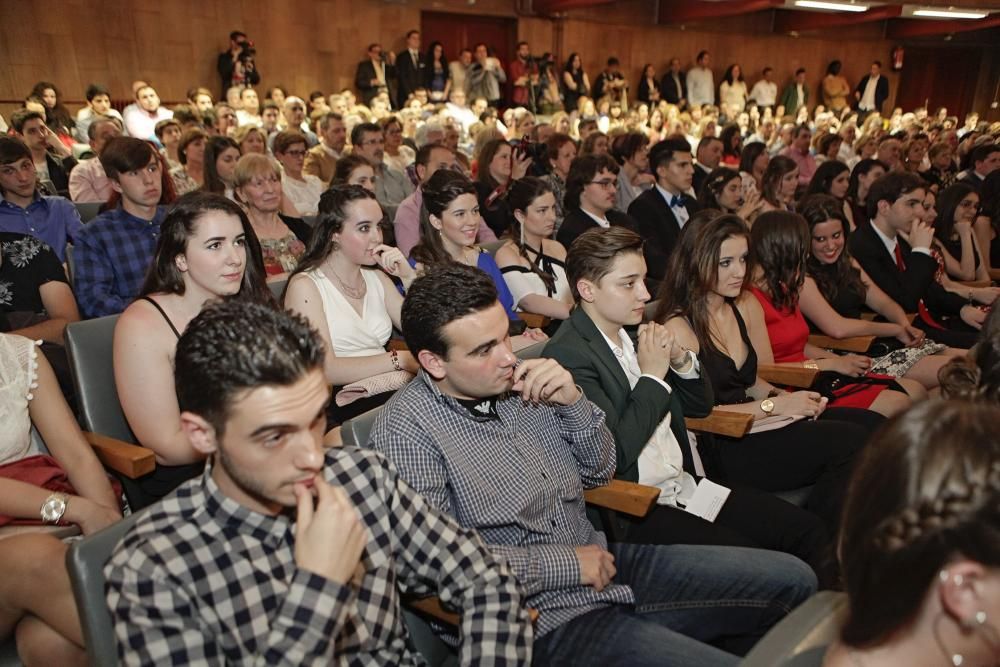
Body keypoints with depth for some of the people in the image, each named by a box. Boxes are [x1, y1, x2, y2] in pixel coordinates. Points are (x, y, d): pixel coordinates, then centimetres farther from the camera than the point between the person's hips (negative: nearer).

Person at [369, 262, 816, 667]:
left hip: (600, 564, 7)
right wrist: (567, 564, -16)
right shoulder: (407, 430, -18)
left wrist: (574, 401, -9)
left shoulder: (519, 384, 1)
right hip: (546, 618, -7)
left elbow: (598, 472, 11)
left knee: (792, 579, 10)